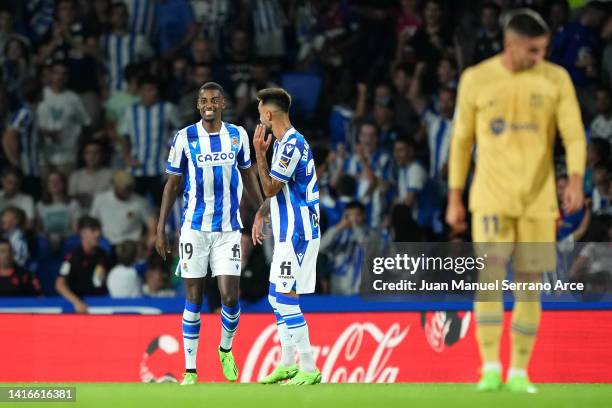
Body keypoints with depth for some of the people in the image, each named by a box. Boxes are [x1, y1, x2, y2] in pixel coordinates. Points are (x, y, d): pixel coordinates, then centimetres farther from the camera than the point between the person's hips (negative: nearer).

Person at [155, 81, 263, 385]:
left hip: (228, 229, 1)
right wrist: (160, 230, 1)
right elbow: (172, 184, 3)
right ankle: (190, 370, 8)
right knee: (193, 299, 1)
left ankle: (225, 349, 22)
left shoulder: (238, 135, 3)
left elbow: (248, 176, 17)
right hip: (194, 228, -1)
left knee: (230, 298, -7)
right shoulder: (185, 138, -3)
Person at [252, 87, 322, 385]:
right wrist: (261, 214, 15)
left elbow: (271, 188, -16)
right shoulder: (285, 142, 14)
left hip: (297, 235, -10)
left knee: (286, 301, -10)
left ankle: (309, 369, -9)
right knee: (276, 299, 16)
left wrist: (259, 153, -14)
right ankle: (288, 364, 24)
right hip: (289, 234, 10)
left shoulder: (292, 144, -18)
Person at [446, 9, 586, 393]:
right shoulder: (476, 80, 0)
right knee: (490, 275, -15)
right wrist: (454, 198, 8)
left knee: (529, 284, 2)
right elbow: (461, 139, 8)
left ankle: (519, 372, 10)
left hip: (538, 199, 1)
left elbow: (574, 134, -3)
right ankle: (491, 369, -15)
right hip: (492, 197, -1)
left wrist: (576, 179, -21)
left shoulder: (556, 80, 0)